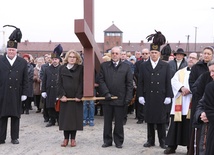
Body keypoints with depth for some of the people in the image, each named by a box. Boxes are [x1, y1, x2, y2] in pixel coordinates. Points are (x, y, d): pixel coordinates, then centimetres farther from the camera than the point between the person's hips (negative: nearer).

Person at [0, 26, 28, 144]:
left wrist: (24, 93, -2)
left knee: (15, 116, 8)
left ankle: (15, 138, 18)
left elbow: (25, 80, 4)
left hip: (16, 94, 1)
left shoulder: (23, 62, 4)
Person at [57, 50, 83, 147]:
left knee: (75, 117, 1)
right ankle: (66, 138, 11)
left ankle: (73, 138, 9)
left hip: (76, 98, -2)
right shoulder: (62, 68, 8)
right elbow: (59, 83, 4)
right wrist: (62, 95, -8)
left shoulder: (80, 68, 1)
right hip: (65, 98, 2)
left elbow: (81, 83, -4)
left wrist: (79, 96, -13)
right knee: (65, 117, 3)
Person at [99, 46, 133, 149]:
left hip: (120, 99, -1)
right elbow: (101, 80, 0)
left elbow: (129, 84, 1)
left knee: (119, 122, 7)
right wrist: (106, 93, -12)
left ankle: (118, 141, 17)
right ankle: (107, 141, 20)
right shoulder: (104, 66, 5)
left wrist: (128, 98, -7)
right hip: (107, 98, 1)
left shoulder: (126, 67, 4)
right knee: (107, 122, 10)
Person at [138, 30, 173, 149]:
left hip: (161, 97, -1)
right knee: (149, 119, 7)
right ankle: (150, 140, 17)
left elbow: (168, 82, 1)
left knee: (161, 120, 4)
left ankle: (162, 141, 14)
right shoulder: (143, 66, 4)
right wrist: (140, 96, -2)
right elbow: (140, 82, 4)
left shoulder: (165, 66, 2)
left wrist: (168, 96, -4)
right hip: (148, 97, 1)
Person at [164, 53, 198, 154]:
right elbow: (174, 81, 1)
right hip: (179, 103, 3)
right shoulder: (180, 72, 17)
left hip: (192, 103, -3)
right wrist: (182, 88, -17)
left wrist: (190, 90, -19)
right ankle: (172, 146, 10)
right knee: (176, 124, 3)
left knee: (190, 126, 1)